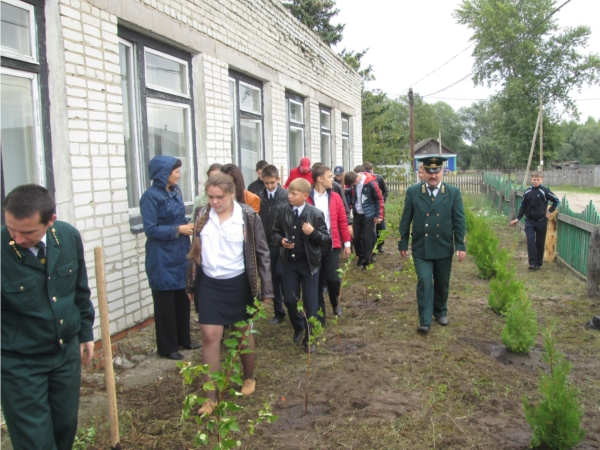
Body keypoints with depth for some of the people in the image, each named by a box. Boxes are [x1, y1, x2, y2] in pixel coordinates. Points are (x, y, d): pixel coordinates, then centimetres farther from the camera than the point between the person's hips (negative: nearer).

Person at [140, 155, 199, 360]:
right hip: (162, 258, -7)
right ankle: (167, 347, 16)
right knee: (165, 301, 4)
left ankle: (183, 339, 30)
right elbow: (151, 229, -18)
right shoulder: (151, 196, -14)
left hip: (180, 254, 7)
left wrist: (188, 225, -1)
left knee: (182, 297, 15)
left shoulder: (175, 191, 8)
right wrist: (178, 230, -19)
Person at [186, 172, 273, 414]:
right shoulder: (203, 216, 0)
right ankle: (210, 397, 7)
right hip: (209, 284, 2)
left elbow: (261, 253, -6)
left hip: (238, 283, -2)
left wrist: (266, 288, -8)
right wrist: (191, 285, 10)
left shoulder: (248, 217, -10)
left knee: (243, 332, 14)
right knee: (210, 335, -2)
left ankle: (249, 378, 38)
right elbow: (195, 252, 9)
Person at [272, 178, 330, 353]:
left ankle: (309, 338, 22)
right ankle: (298, 327, 38)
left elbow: (326, 239, -8)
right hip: (289, 262, 3)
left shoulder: (316, 214, -11)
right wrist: (281, 240, -11)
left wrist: (313, 232, -25)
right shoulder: (283, 212, -2)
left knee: (310, 302, 4)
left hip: (309, 263, -3)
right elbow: (275, 232, 10)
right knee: (289, 299, 8)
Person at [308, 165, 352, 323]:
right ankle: (319, 316, 19)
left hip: (332, 245, 2)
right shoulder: (307, 198, -8)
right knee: (317, 282, 6)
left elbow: (342, 221, 7)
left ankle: (335, 301, 27)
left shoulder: (335, 197, 4)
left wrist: (347, 243, 5)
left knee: (333, 279, -6)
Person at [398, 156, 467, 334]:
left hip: (444, 248, 2)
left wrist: (461, 246, -4)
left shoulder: (453, 192, -2)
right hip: (421, 248, -1)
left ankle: (440, 312, 36)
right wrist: (403, 244, 2)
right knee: (424, 282, -9)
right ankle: (425, 321, -3)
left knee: (442, 283, 15)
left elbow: (459, 221, 0)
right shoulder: (413, 191, -3)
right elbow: (405, 220, 1)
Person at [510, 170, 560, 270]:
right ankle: (532, 263, -12)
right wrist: (517, 218, 8)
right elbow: (523, 206, 12)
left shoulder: (545, 191, -7)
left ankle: (539, 263, 16)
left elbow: (557, 201, 2)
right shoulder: (527, 192, 3)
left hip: (541, 221, -2)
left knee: (540, 243, 6)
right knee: (530, 240, -12)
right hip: (529, 221, 2)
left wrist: (550, 211, -3)